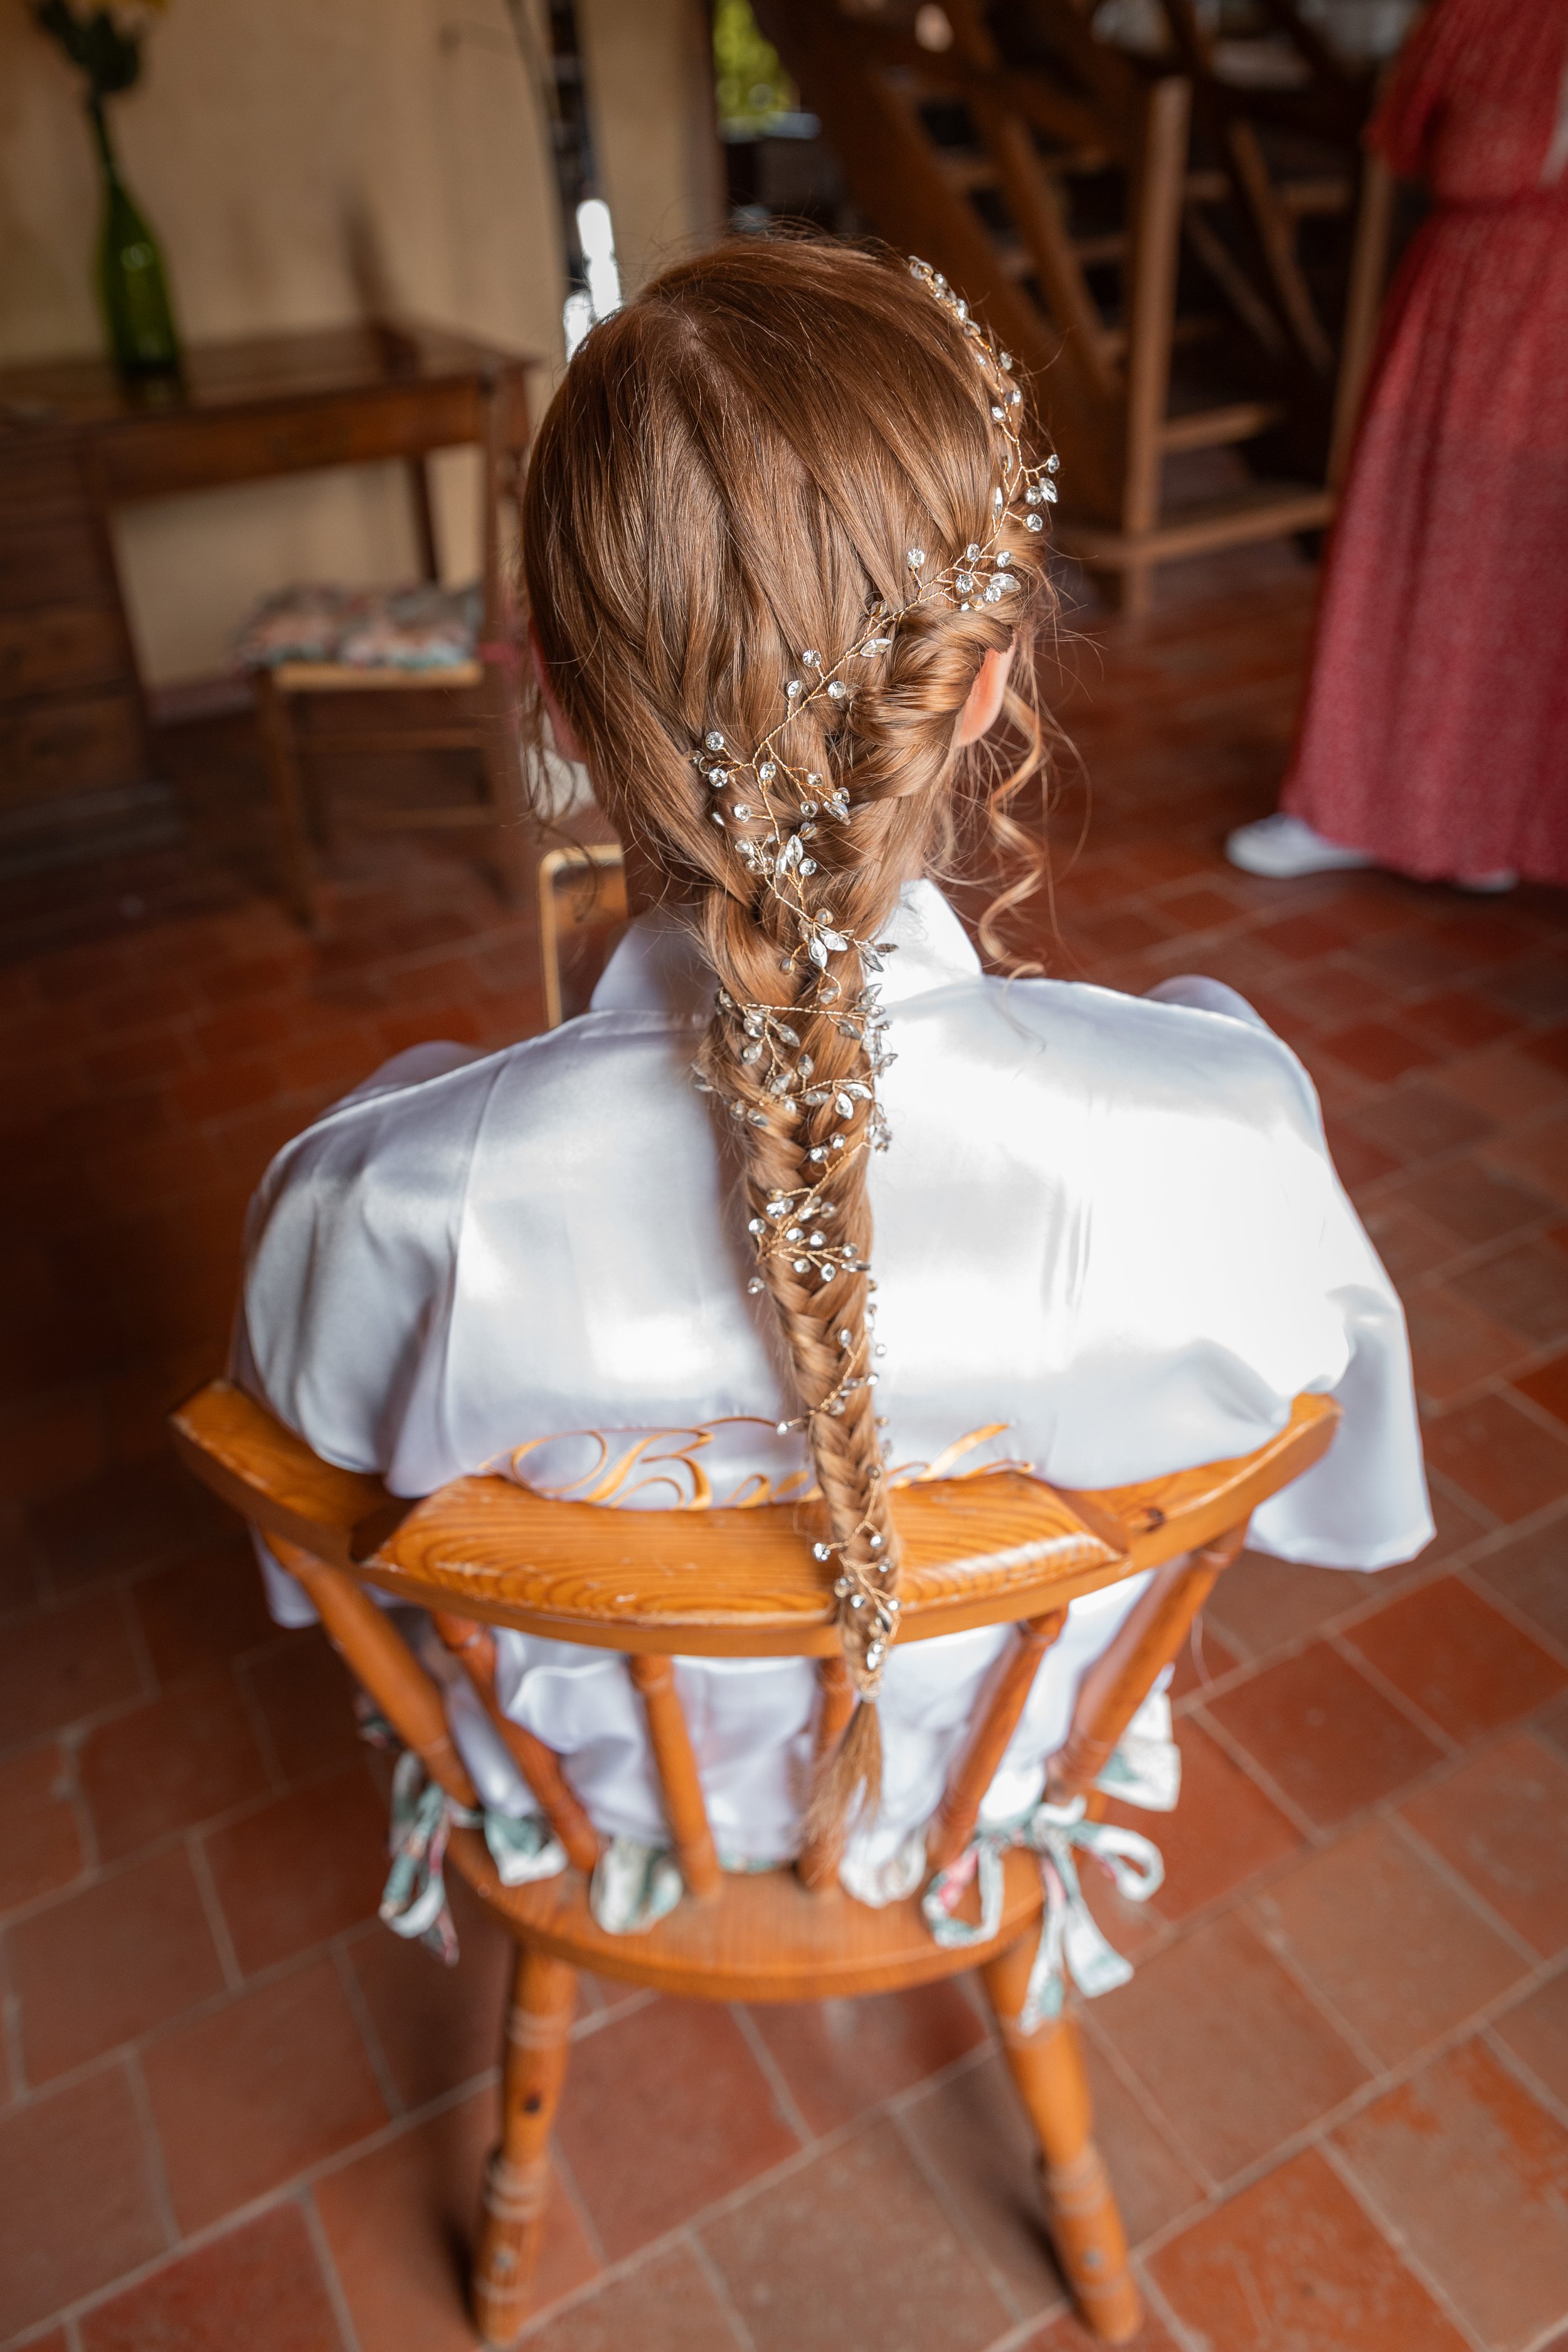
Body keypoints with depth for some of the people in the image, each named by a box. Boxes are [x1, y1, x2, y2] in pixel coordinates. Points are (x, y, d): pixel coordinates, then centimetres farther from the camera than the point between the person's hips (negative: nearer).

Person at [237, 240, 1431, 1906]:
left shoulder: (394, 1202, -41)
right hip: (993, 1766, 1)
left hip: (598, 1791, 1)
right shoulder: (1213, 1135, -40)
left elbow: (311, 1556, -13)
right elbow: (1354, 1504, -13)